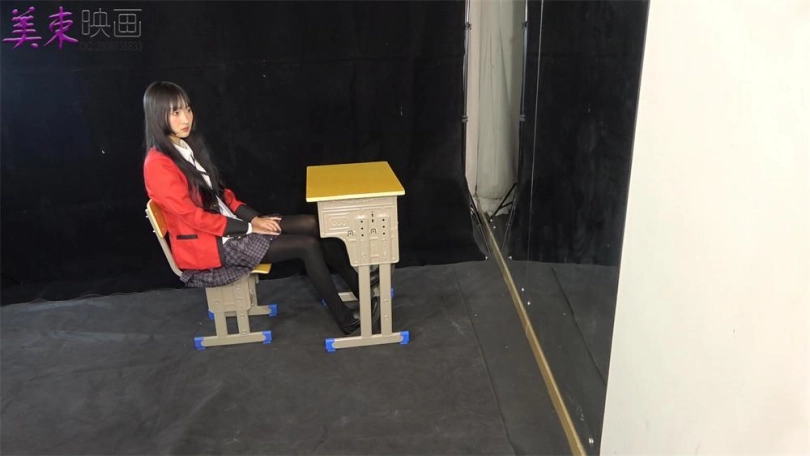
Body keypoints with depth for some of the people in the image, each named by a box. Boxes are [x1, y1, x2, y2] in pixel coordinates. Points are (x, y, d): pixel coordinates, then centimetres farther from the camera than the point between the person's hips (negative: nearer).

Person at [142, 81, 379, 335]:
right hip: (205, 244, -8)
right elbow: (195, 218, -19)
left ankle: (359, 285, 3)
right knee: (307, 245, -15)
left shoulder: (186, 146, 8)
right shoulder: (158, 166, -19)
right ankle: (346, 320, -4)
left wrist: (254, 217, -1)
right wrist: (250, 227, -14)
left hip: (224, 224, 8)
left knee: (311, 225, -7)